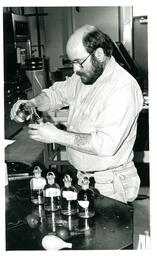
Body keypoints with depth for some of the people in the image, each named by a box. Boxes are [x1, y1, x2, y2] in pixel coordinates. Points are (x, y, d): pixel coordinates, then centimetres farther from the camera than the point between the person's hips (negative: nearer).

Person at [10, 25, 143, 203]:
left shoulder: (124, 87, -24)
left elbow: (107, 144, -31)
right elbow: (57, 93, 14)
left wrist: (57, 136, -28)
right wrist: (33, 103, -7)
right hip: (82, 175, 7)